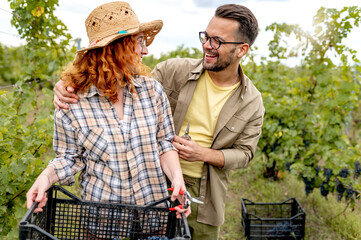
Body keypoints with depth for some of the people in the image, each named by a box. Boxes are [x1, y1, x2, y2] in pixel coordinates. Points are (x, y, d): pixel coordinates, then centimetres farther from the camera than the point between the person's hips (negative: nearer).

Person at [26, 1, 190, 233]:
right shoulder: (72, 103, -12)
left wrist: (177, 177, -15)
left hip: (153, 205, 2)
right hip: (101, 213, -2)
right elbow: (71, 158, -2)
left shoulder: (152, 89, -5)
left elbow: (164, 142, 0)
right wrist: (47, 176, -20)